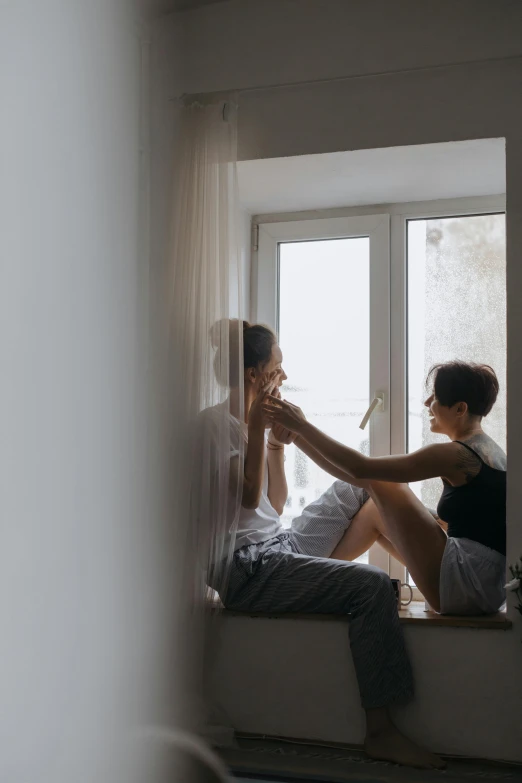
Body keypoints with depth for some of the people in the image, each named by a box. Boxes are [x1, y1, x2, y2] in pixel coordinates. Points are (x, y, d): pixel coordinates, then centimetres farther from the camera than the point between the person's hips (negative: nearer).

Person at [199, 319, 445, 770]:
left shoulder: (250, 421, 13)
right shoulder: (214, 423, -13)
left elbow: (276, 506, 13)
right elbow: (250, 496, -22)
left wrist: (277, 444, 5)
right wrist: (257, 425, -18)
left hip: (280, 546, 10)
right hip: (249, 568, -10)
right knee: (372, 585, -25)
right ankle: (380, 733, -22)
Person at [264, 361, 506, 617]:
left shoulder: (456, 455, -15)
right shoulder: (486, 448, 13)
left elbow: (360, 468, -17)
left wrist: (301, 426, -9)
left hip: (471, 586, -9)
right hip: (491, 583, 9)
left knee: (380, 485, -4)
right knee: (377, 511, 14)